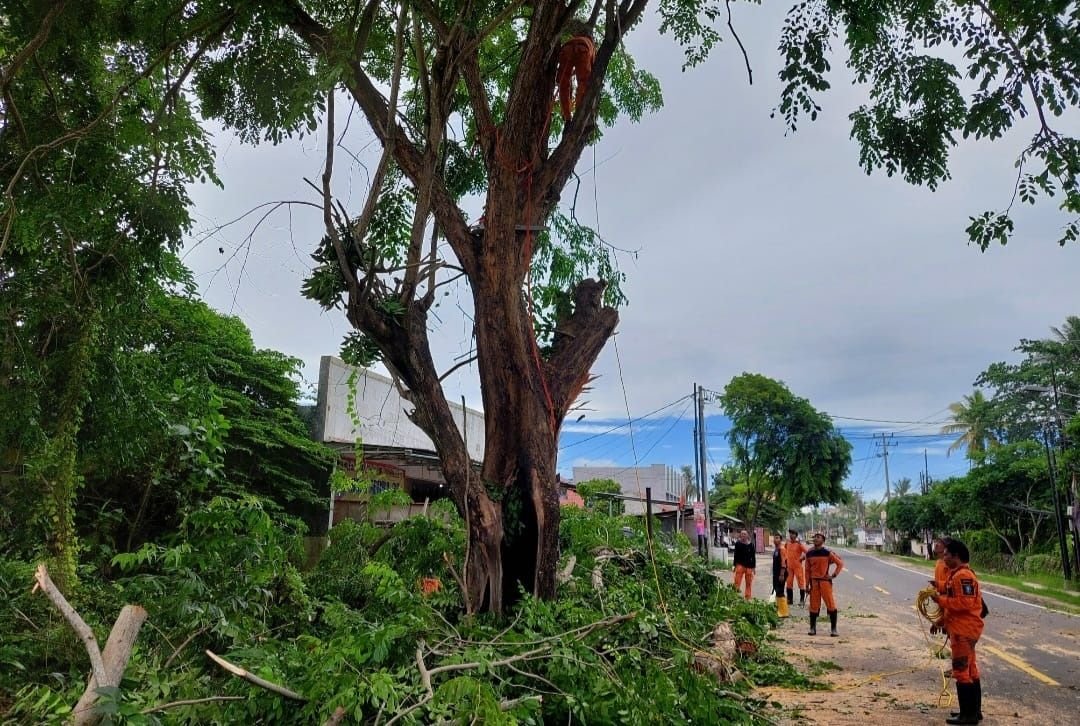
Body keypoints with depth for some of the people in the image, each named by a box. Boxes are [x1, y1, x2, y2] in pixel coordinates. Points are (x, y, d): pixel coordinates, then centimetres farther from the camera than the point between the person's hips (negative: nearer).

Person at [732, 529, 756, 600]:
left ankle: (747, 598, 14)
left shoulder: (751, 545, 4)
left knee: (749, 584, 6)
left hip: (749, 566, 2)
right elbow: (736, 555, 6)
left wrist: (753, 567, 5)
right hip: (740, 565, -1)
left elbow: (753, 556, 8)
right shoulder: (738, 544, 3)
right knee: (737, 582, -11)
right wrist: (735, 565, 3)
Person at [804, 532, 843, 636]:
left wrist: (834, 575, -6)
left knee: (831, 604, -5)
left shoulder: (828, 553, -4)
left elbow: (840, 563, 2)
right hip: (814, 582, 3)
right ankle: (812, 628, 16)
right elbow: (807, 570, 8)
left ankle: (834, 629, 3)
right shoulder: (809, 554, 5)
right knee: (813, 606, 6)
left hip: (825, 581, -3)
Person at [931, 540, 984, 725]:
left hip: (963, 631, -11)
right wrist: (940, 622, 18)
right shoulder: (956, 575, 14)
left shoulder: (962, 576, -19)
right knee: (970, 670, 15)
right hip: (963, 629, 11)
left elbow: (964, 603, -27)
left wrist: (940, 600, -19)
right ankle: (974, 711, 24)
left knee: (961, 671, -5)